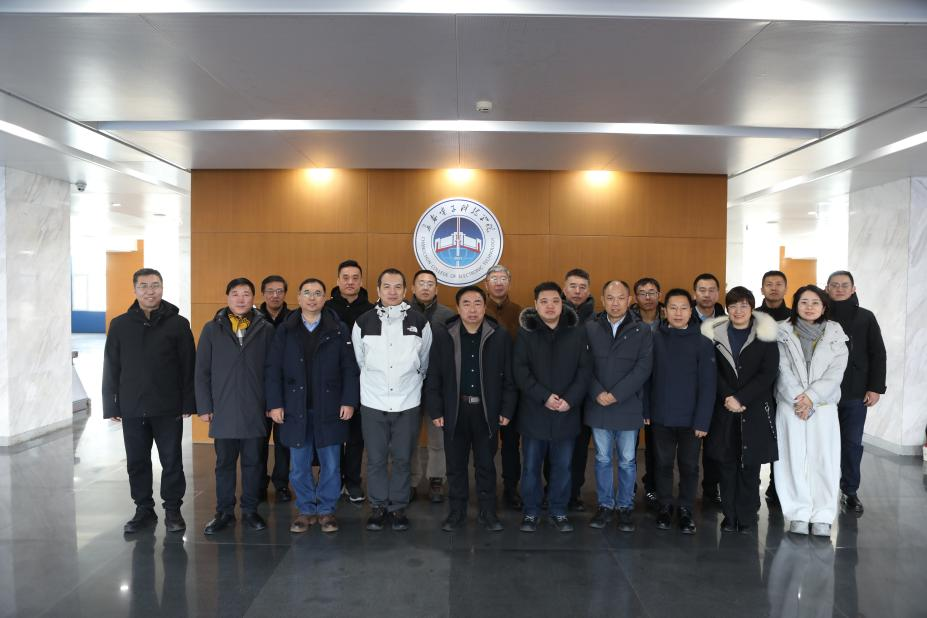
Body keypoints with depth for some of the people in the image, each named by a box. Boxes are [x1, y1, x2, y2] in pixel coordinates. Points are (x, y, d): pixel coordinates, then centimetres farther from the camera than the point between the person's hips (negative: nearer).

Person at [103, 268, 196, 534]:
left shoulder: (178, 323, -1)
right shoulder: (120, 325, 6)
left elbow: (188, 366, -2)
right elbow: (111, 368, 8)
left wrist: (188, 403, -6)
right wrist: (111, 406, 4)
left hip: (168, 408, -2)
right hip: (132, 409, 2)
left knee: (172, 461, 5)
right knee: (137, 462, 10)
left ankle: (173, 510, 19)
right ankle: (144, 510, 24)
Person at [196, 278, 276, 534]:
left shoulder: (266, 329, 2)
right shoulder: (212, 329, 3)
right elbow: (202, 371, 3)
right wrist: (204, 406, -1)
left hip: (255, 411, 0)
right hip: (223, 410, 0)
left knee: (253, 462, 9)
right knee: (224, 463, 10)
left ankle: (250, 510, 22)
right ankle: (224, 511, 22)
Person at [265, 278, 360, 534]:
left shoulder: (339, 330, -1)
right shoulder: (285, 330, 4)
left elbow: (350, 369, -3)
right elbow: (273, 370, 2)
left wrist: (349, 401, -9)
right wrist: (275, 404, -4)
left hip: (329, 409, -1)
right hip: (295, 409, 1)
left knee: (330, 463, 7)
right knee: (299, 465, 10)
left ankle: (326, 510, 22)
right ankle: (306, 510, 24)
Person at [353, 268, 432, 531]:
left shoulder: (420, 322, -2)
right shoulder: (363, 322, -1)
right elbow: (360, 362, 12)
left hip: (408, 403, 0)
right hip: (373, 403, 0)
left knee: (402, 459, 9)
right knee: (376, 459, 8)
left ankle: (398, 507, 23)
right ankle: (378, 507, 23)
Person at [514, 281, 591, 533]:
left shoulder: (577, 332, 1)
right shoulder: (525, 332, -3)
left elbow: (584, 370, -1)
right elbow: (519, 370, -8)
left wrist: (570, 399, -13)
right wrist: (544, 397, -16)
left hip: (566, 413, 1)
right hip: (533, 412, -1)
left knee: (563, 466, 11)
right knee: (531, 466, 8)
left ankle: (559, 512, 26)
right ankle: (531, 512, 23)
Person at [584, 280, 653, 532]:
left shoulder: (642, 331, -1)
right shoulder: (590, 329, 2)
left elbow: (643, 368, -9)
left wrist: (616, 394, -15)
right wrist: (597, 393, -14)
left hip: (628, 407, -1)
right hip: (597, 406, 1)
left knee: (627, 461, 8)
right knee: (602, 459, 12)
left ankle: (625, 507, 22)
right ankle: (605, 505, 25)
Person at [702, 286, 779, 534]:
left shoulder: (765, 336, 0)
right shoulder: (715, 334, 5)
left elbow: (768, 374, -6)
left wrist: (740, 399, -13)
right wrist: (727, 398, -12)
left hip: (756, 410, -1)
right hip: (724, 411, 1)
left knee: (750, 465, 3)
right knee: (727, 464, 5)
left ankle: (747, 517, 14)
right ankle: (729, 515, 16)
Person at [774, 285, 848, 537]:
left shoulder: (835, 334, 6)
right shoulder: (783, 332, 4)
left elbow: (835, 373, -2)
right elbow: (783, 371, -2)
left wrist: (811, 397, -12)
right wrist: (798, 400, -11)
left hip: (824, 405, 1)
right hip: (791, 405, 0)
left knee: (824, 459, -2)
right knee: (794, 458, -1)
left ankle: (822, 517, 6)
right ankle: (798, 514, 7)